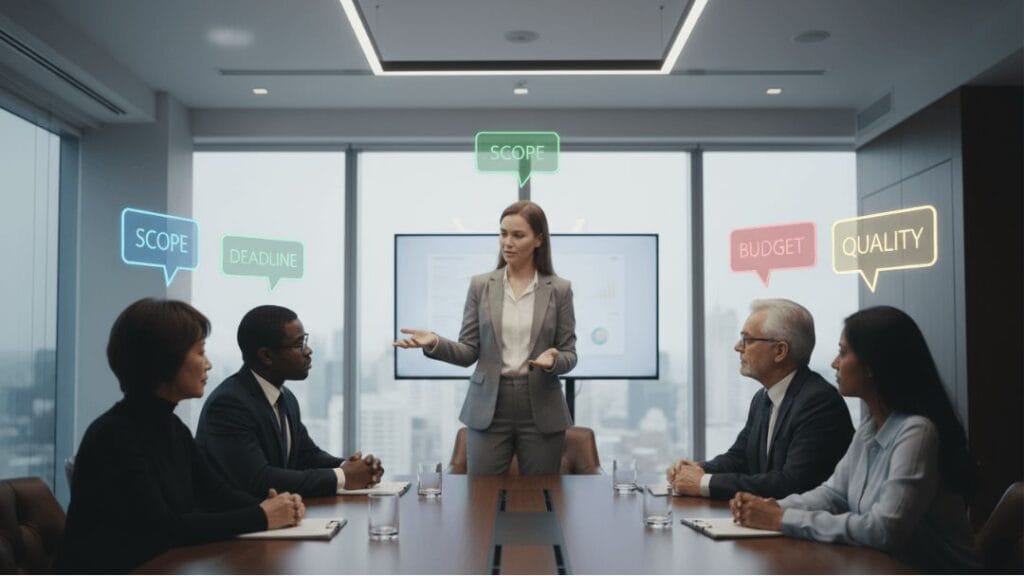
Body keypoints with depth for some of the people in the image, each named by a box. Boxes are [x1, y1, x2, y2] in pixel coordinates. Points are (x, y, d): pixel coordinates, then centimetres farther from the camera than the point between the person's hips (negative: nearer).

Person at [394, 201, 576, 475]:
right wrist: (435, 343, -17)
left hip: (541, 411, 0)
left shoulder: (559, 289, 1)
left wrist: (554, 360, -20)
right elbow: (469, 352, 1)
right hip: (488, 408, 1)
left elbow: (569, 354, 3)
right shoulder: (481, 285, 4)